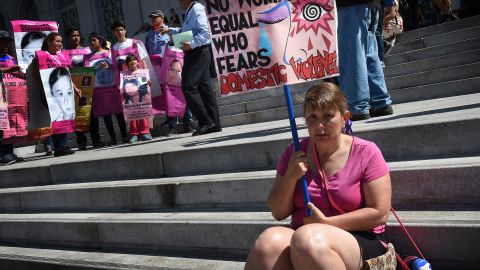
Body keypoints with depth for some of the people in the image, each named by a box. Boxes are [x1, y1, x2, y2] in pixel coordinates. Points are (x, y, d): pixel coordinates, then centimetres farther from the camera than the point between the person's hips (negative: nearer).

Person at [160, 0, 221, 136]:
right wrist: (169, 30, 36)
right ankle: (214, 124, 8)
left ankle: (205, 122, -13)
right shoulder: (190, 11, 19)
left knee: (188, 87, -13)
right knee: (205, 88, 7)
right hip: (197, 54, 10)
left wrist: (191, 44, -30)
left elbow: (205, 32, -22)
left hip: (198, 53, -10)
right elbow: (185, 31, 36)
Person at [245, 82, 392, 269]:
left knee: (307, 239, -36)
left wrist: (326, 223, -10)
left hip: (358, 240, -3)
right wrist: (291, 176, -6)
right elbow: (278, 213, 11)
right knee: (269, 240, -32)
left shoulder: (366, 153, -1)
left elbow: (380, 214, -6)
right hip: (300, 236, 3)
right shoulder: (294, 154, 9)